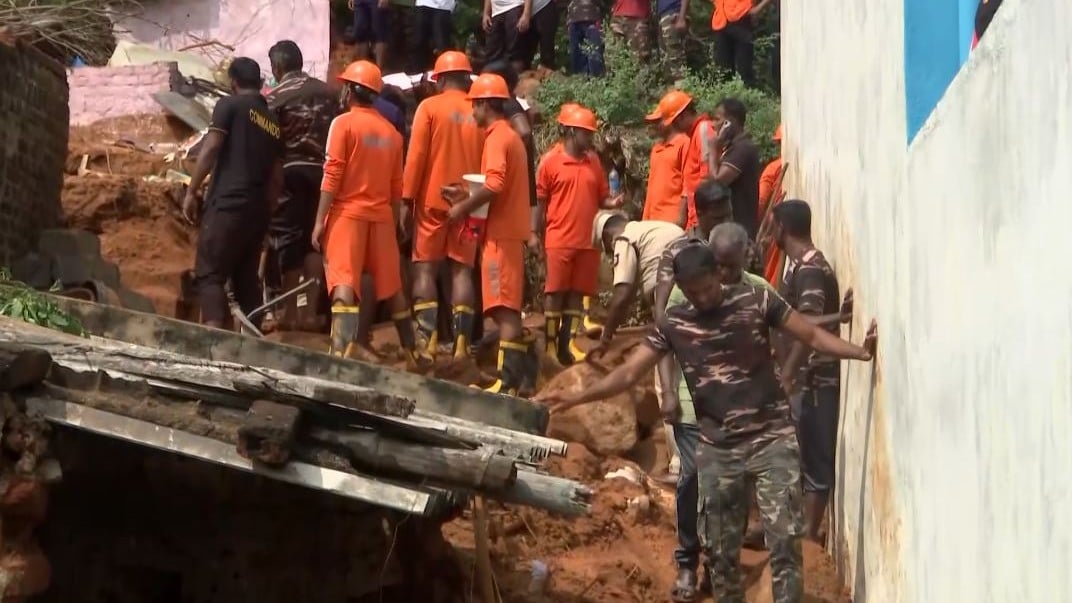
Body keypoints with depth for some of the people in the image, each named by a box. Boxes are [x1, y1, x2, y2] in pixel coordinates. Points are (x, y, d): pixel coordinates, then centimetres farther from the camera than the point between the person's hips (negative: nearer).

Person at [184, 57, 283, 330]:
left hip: (227, 204, -6)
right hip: (257, 210, 6)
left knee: (209, 275, -9)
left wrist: (191, 191, -6)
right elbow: (277, 178, 19)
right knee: (247, 278, 13)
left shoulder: (230, 105, 1)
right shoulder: (273, 122, 19)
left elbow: (210, 149, -10)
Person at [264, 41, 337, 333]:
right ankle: (311, 310, 7)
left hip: (289, 170, -4)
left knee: (288, 238, 2)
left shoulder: (275, 97, -6)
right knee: (314, 238, 10)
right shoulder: (327, 92, 9)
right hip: (321, 171, 4)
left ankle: (291, 311, 1)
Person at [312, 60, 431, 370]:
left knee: (344, 284, -11)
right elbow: (397, 185, 11)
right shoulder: (391, 131, 10)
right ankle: (413, 352, 23)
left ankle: (343, 352, -26)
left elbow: (332, 176, -10)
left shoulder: (343, 123, -5)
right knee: (391, 287, 15)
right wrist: (395, 221, 20)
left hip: (348, 213, -5)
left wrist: (320, 220, -8)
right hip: (382, 216, 5)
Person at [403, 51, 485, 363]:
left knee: (425, 268, 3)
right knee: (462, 270, 6)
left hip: (433, 201, -3)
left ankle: (427, 338, -7)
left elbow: (416, 157, -8)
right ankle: (461, 342, 0)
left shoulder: (429, 107, -4)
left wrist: (407, 199, -4)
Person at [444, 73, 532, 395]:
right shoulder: (510, 136, 19)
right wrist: (467, 196, 13)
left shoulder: (496, 138, -12)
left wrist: (464, 207, -14)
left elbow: (494, 185, -25)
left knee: (504, 308, -12)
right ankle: (517, 372, 17)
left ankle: (508, 383, -14)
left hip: (501, 231, -10)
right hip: (509, 228, 10)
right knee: (507, 307, 14)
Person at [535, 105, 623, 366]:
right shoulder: (551, 161, -4)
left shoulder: (594, 162, 10)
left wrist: (613, 203, -9)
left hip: (587, 241, 5)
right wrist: (537, 235, -3)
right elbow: (540, 201, -2)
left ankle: (568, 344, 14)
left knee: (577, 293, 8)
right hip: (559, 240, -5)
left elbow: (601, 198, 13)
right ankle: (550, 345, 6)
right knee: (555, 292, 0)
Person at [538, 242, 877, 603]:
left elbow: (812, 335, -2)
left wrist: (861, 352, -17)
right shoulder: (673, 324, 0)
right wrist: (578, 397, -13)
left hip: (772, 438, -3)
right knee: (719, 548, 9)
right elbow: (630, 372, -1)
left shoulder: (756, 300, -5)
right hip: (717, 450, 3)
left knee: (784, 540, -7)